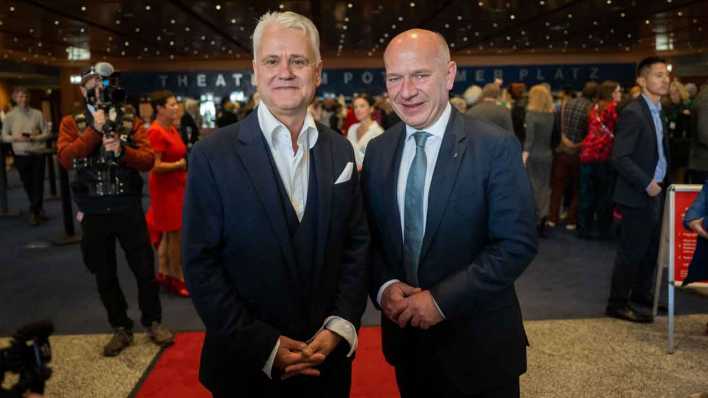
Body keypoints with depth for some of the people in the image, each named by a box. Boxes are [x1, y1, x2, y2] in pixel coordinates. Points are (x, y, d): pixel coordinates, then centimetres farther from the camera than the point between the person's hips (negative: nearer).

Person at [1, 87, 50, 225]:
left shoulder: (37, 114, -1)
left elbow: (47, 133, 1)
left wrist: (35, 138, -16)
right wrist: (16, 138, -14)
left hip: (38, 154, -1)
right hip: (21, 155, 1)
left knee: (38, 183, 0)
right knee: (27, 184, 9)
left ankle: (34, 211, 10)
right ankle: (39, 209, 23)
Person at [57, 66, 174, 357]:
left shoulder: (130, 122, 4)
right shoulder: (72, 124, 4)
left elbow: (148, 159, -7)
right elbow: (65, 159, -13)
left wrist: (122, 151, -24)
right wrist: (95, 130, -18)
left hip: (128, 207, -1)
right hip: (94, 212, 1)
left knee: (144, 268, 5)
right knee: (105, 274, 11)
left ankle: (153, 322, 25)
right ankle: (121, 328, 27)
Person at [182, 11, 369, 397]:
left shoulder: (340, 150, 1)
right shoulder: (212, 155, -11)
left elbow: (357, 243, 3)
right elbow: (200, 264, -11)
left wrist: (340, 326, -8)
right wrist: (264, 346, -15)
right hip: (247, 363, -3)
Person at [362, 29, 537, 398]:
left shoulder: (496, 146, -13)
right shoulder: (378, 150, 1)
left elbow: (518, 243, -16)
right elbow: (369, 235, 6)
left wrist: (442, 299, -20)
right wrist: (384, 286, -12)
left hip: (477, 343, -4)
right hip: (405, 334, 4)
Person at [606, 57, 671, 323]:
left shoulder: (658, 111, 12)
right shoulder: (633, 113, -16)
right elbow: (620, 158, -21)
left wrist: (661, 181, 5)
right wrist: (646, 184, -19)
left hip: (656, 191, 9)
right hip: (638, 194, -9)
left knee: (651, 248, 17)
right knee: (631, 250, -2)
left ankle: (641, 292, 33)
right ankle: (617, 303, 8)